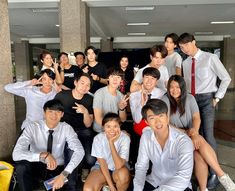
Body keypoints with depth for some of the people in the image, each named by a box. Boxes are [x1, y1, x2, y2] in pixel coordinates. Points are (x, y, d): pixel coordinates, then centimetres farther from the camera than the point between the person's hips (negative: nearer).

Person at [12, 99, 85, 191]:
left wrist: (63, 174, -35)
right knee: (21, 165, -32)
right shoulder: (32, 127, -18)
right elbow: (16, 154, -28)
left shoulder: (66, 128, -14)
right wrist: (43, 155, -41)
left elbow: (79, 151, -23)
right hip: (36, 167, 1)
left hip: (57, 169, 0)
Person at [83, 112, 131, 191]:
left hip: (118, 170, 0)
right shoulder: (98, 138, -16)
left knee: (123, 174, -36)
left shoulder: (125, 138, -21)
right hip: (101, 167, 1)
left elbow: (119, 166, -29)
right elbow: (102, 163, -12)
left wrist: (111, 142, -35)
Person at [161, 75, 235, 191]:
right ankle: (222, 175, -19)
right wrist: (183, 132, -18)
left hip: (190, 134, 3)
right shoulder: (165, 100, -4)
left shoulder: (189, 98, 6)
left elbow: (196, 117, -2)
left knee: (199, 155, -27)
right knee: (200, 141, -29)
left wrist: (194, 131, -23)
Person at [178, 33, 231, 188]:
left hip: (206, 99, -5)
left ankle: (214, 173, 3)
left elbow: (226, 78, -1)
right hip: (191, 99, 5)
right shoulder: (185, 63, 11)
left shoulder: (210, 58, -5)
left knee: (208, 135, -10)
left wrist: (217, 97, -4)